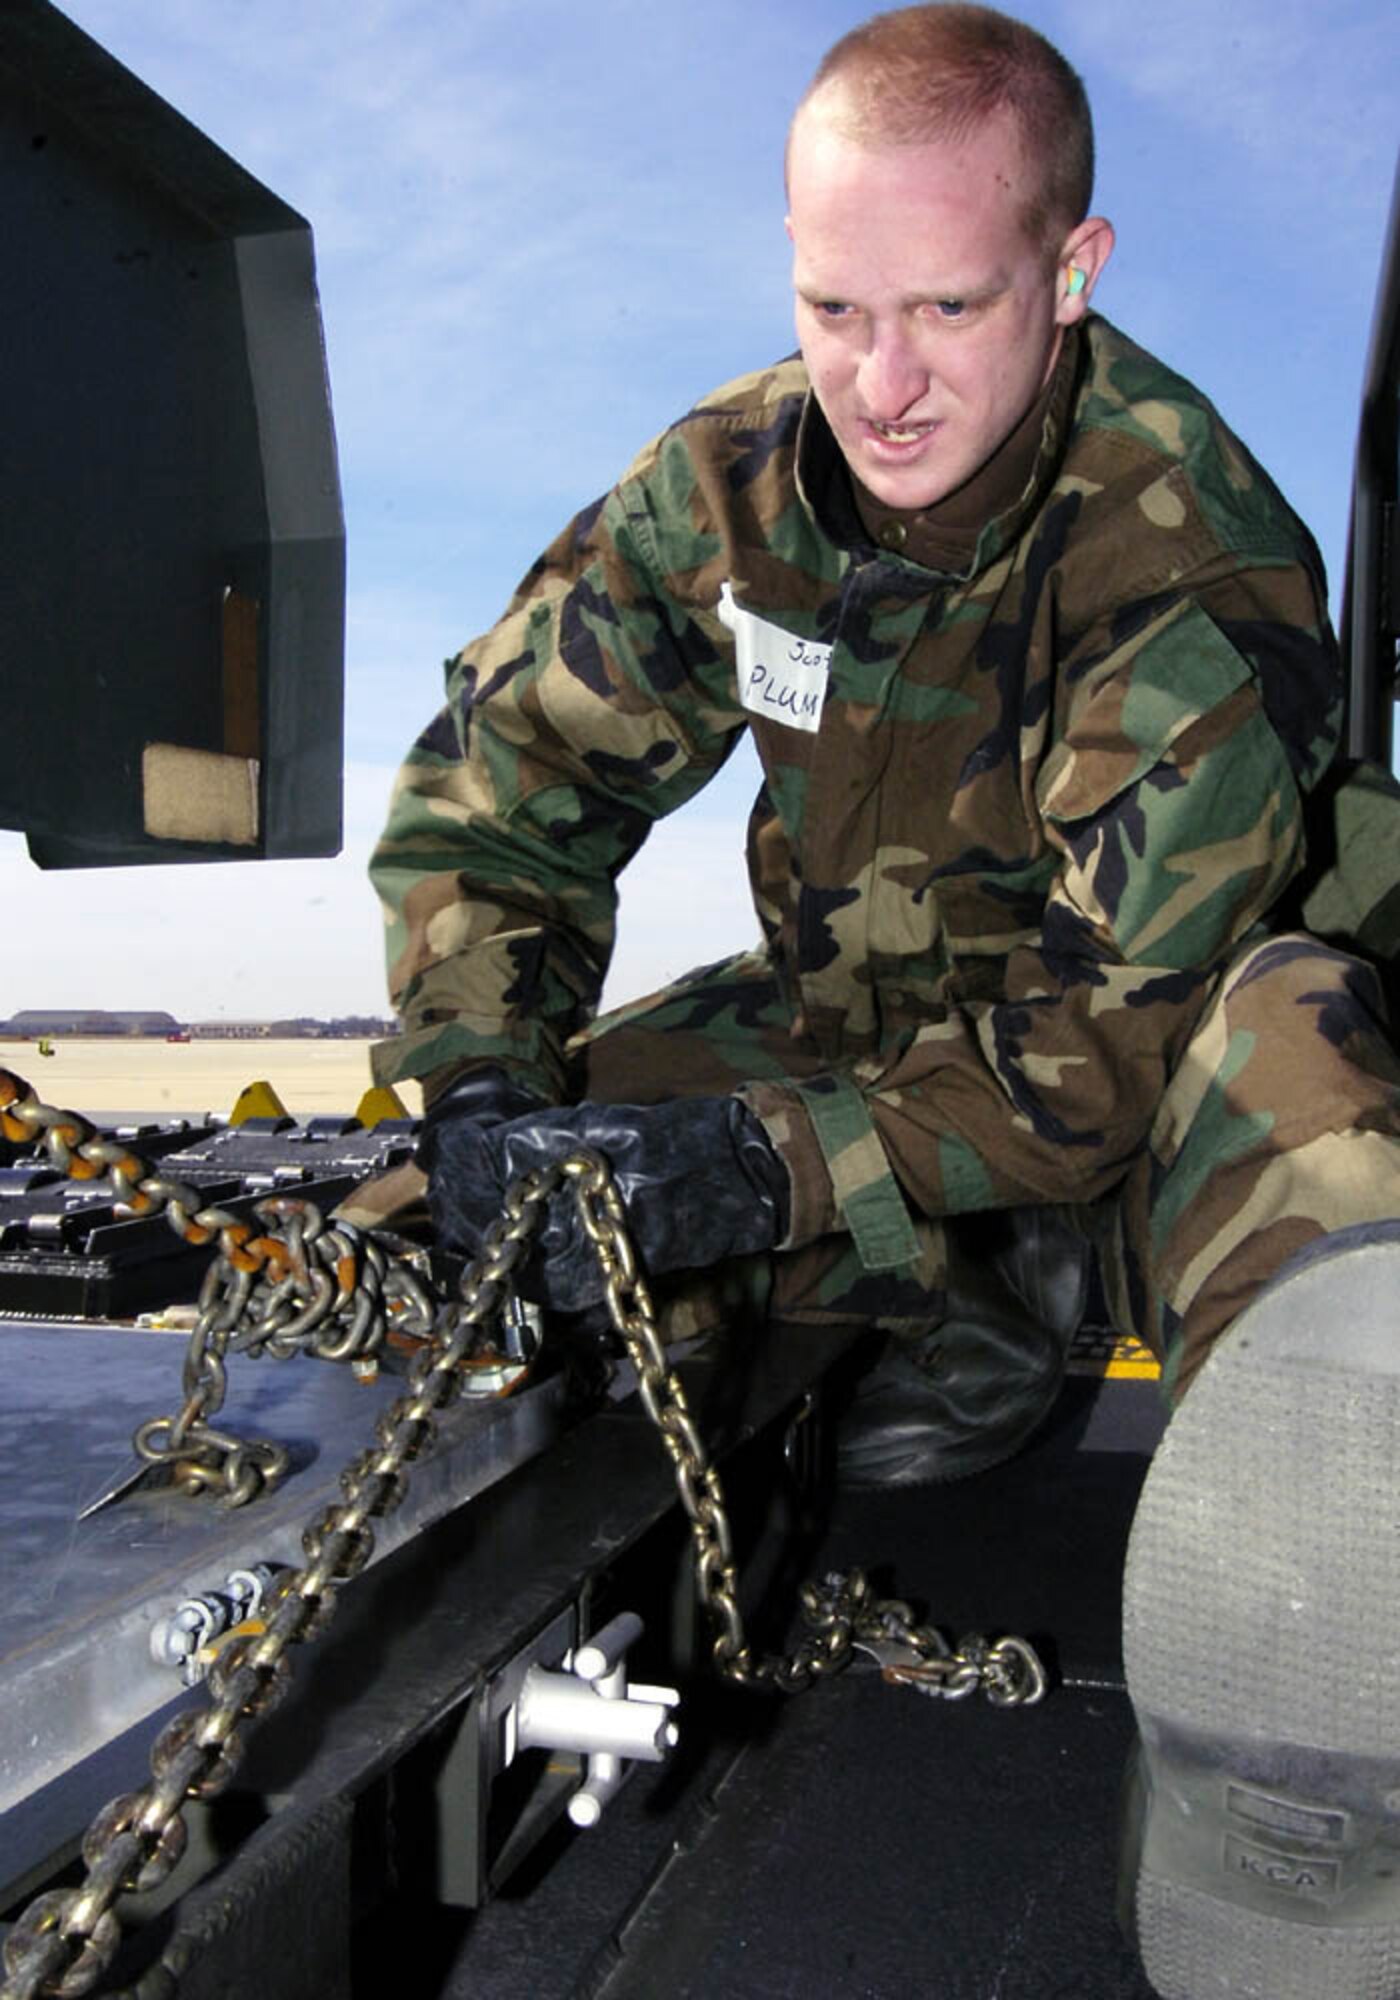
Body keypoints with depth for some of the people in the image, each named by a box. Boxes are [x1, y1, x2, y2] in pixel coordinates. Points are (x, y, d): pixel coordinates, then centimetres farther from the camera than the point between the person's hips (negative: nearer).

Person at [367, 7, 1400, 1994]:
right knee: (474, 1231, -13)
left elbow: (1123, 1010, -27)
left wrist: (777, 1164, -38)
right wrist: (482, 1091, -20)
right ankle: (981, 1292, -6)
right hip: (853, 1010, 5)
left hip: (1133, 1069, -4)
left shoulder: (1204, 569, -23)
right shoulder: (727, 482, -9)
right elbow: (501, 777, -4)